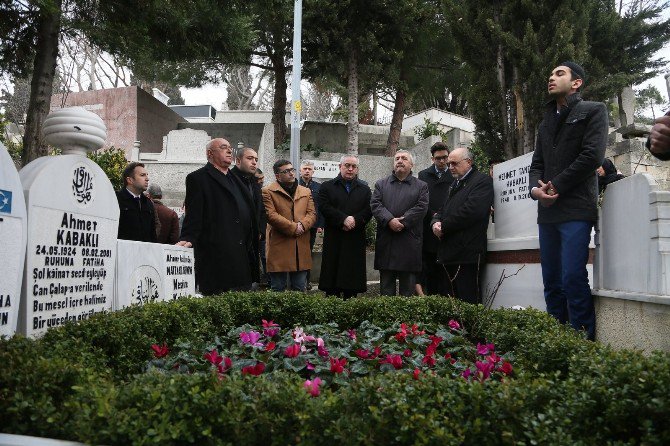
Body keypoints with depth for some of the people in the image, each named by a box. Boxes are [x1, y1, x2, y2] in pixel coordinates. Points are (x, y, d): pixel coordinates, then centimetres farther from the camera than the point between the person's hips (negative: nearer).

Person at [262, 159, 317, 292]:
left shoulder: (306, 192, 16)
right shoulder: (268, 192, -1)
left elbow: (312, 214, 8)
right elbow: (270, 215, -12)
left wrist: (302, 225, -13)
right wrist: (293, 228, -14)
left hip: (301, 248, 5)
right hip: (279, 247, -4)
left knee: (299, 289, 10)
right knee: (278, 289, 3)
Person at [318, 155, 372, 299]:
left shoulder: (365, 189, 16)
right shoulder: (327, 187, 9)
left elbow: (368, 211, 3)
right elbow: (325, 208, -5)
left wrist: (355, 220, -14)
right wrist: (343, 219, -15)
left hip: (356, 240, 2)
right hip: (333, 239, -1)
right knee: (332, 275, -1)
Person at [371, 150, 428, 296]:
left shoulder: (421, 186, 9)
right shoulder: (381, 184, 14)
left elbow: (421, 207, -5)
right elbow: (375, 204, 0)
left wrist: (402, 222, -15)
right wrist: (389, 220, -16)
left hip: (409, 243, -1)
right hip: (385, 241, 2)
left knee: (408, 288, 4)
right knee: (386, 286, 7)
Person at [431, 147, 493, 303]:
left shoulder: (482, 181, -4)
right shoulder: (455, 184, 24)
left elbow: (471, 211, -18)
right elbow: (443, 209, 23)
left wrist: (443, 226, -10)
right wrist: (436, 222, -1)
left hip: (468, 254, -8)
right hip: (449, 254, 8)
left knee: (468, 301, -8)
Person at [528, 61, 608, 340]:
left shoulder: (593, 111, 4)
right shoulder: (546, 122, 24)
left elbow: (592, 156, -8)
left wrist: (557, 186, -9)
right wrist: (535, 188, -3)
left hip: (576, 209, -6)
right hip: (547, 211, 6)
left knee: (573, 278, -14)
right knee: (551, 282, 6)